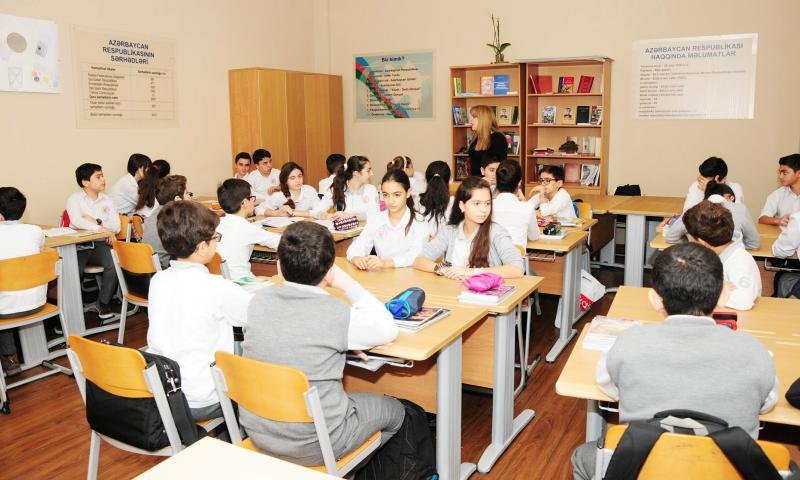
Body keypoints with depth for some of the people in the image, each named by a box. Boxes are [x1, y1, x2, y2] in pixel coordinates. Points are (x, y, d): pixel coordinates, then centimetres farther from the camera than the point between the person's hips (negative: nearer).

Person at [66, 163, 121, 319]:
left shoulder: (107, 200, 15)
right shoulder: (74, 199, 3)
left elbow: (116, 227, 3)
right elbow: (77, 222, -17)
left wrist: (97, 221, -9)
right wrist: (101, 228, -18)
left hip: (100, 244, 3)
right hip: (79, 245, -3)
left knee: (114, 263, -26)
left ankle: (103, 303, -6)